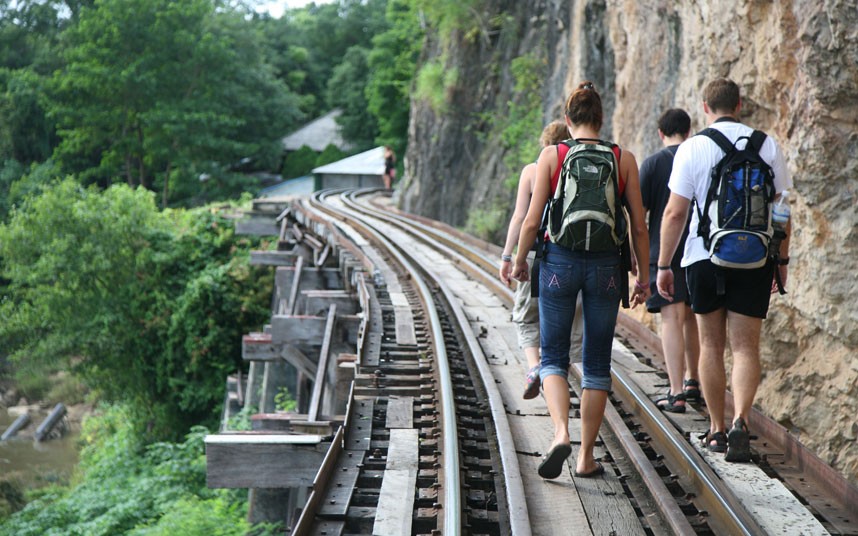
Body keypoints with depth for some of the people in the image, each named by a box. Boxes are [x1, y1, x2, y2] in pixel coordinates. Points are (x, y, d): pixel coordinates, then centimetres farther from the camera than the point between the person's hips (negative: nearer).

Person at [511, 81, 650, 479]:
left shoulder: (552, 156, -2)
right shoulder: (624, 159, 2)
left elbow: (532, 221, -4)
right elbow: (639, 226, 2)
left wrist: (519, 261, 12)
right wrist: (643, 275, 12)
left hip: (560, 260, -1)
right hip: (605, 266, 1)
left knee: (553, 359, 9)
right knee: (597, 364, 11)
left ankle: (561, 434, -16)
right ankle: (586, 457, 13)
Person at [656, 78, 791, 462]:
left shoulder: (691, 149, -4)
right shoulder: (767, 146, 2)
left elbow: (674, 214, -6)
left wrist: (663, 265, 2)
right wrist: (782, 260, 14)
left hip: (705, 257, -1)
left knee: (711, 345, 11)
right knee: (745, 346, 3)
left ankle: (717, 430, 17)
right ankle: (740, 421, -17)